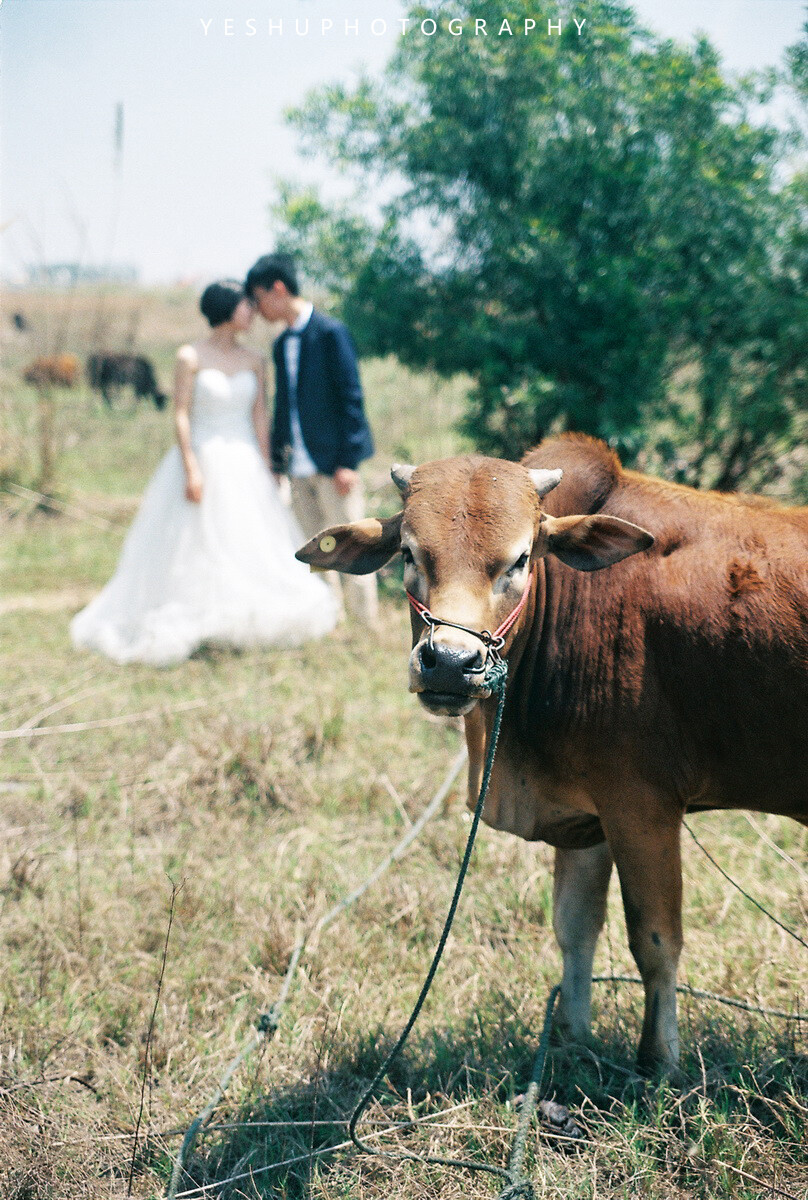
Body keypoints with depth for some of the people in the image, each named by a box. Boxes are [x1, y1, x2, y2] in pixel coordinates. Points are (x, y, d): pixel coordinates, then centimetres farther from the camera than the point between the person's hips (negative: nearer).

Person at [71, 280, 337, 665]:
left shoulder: (253, 361, 6)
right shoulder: (190, 357, -6)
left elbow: (259, 417, 6)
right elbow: (181, 415, -9)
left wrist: (266, 471, 1)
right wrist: (191, 469, -16)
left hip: (244, 465, 5)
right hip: (203, 460, -5)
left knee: (254, 545, 4)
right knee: (195, 550, -1)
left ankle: (242, 624, 14)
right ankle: (191, 628, 7)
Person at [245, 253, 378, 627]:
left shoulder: (330, 332, -8)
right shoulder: (282, 344, 14)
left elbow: (351, 397, -11)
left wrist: (347, 460, -15)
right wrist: (278, 465, 14)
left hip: (333, 463, -7)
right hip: (300, 467, 7)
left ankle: (368, 624, 3)